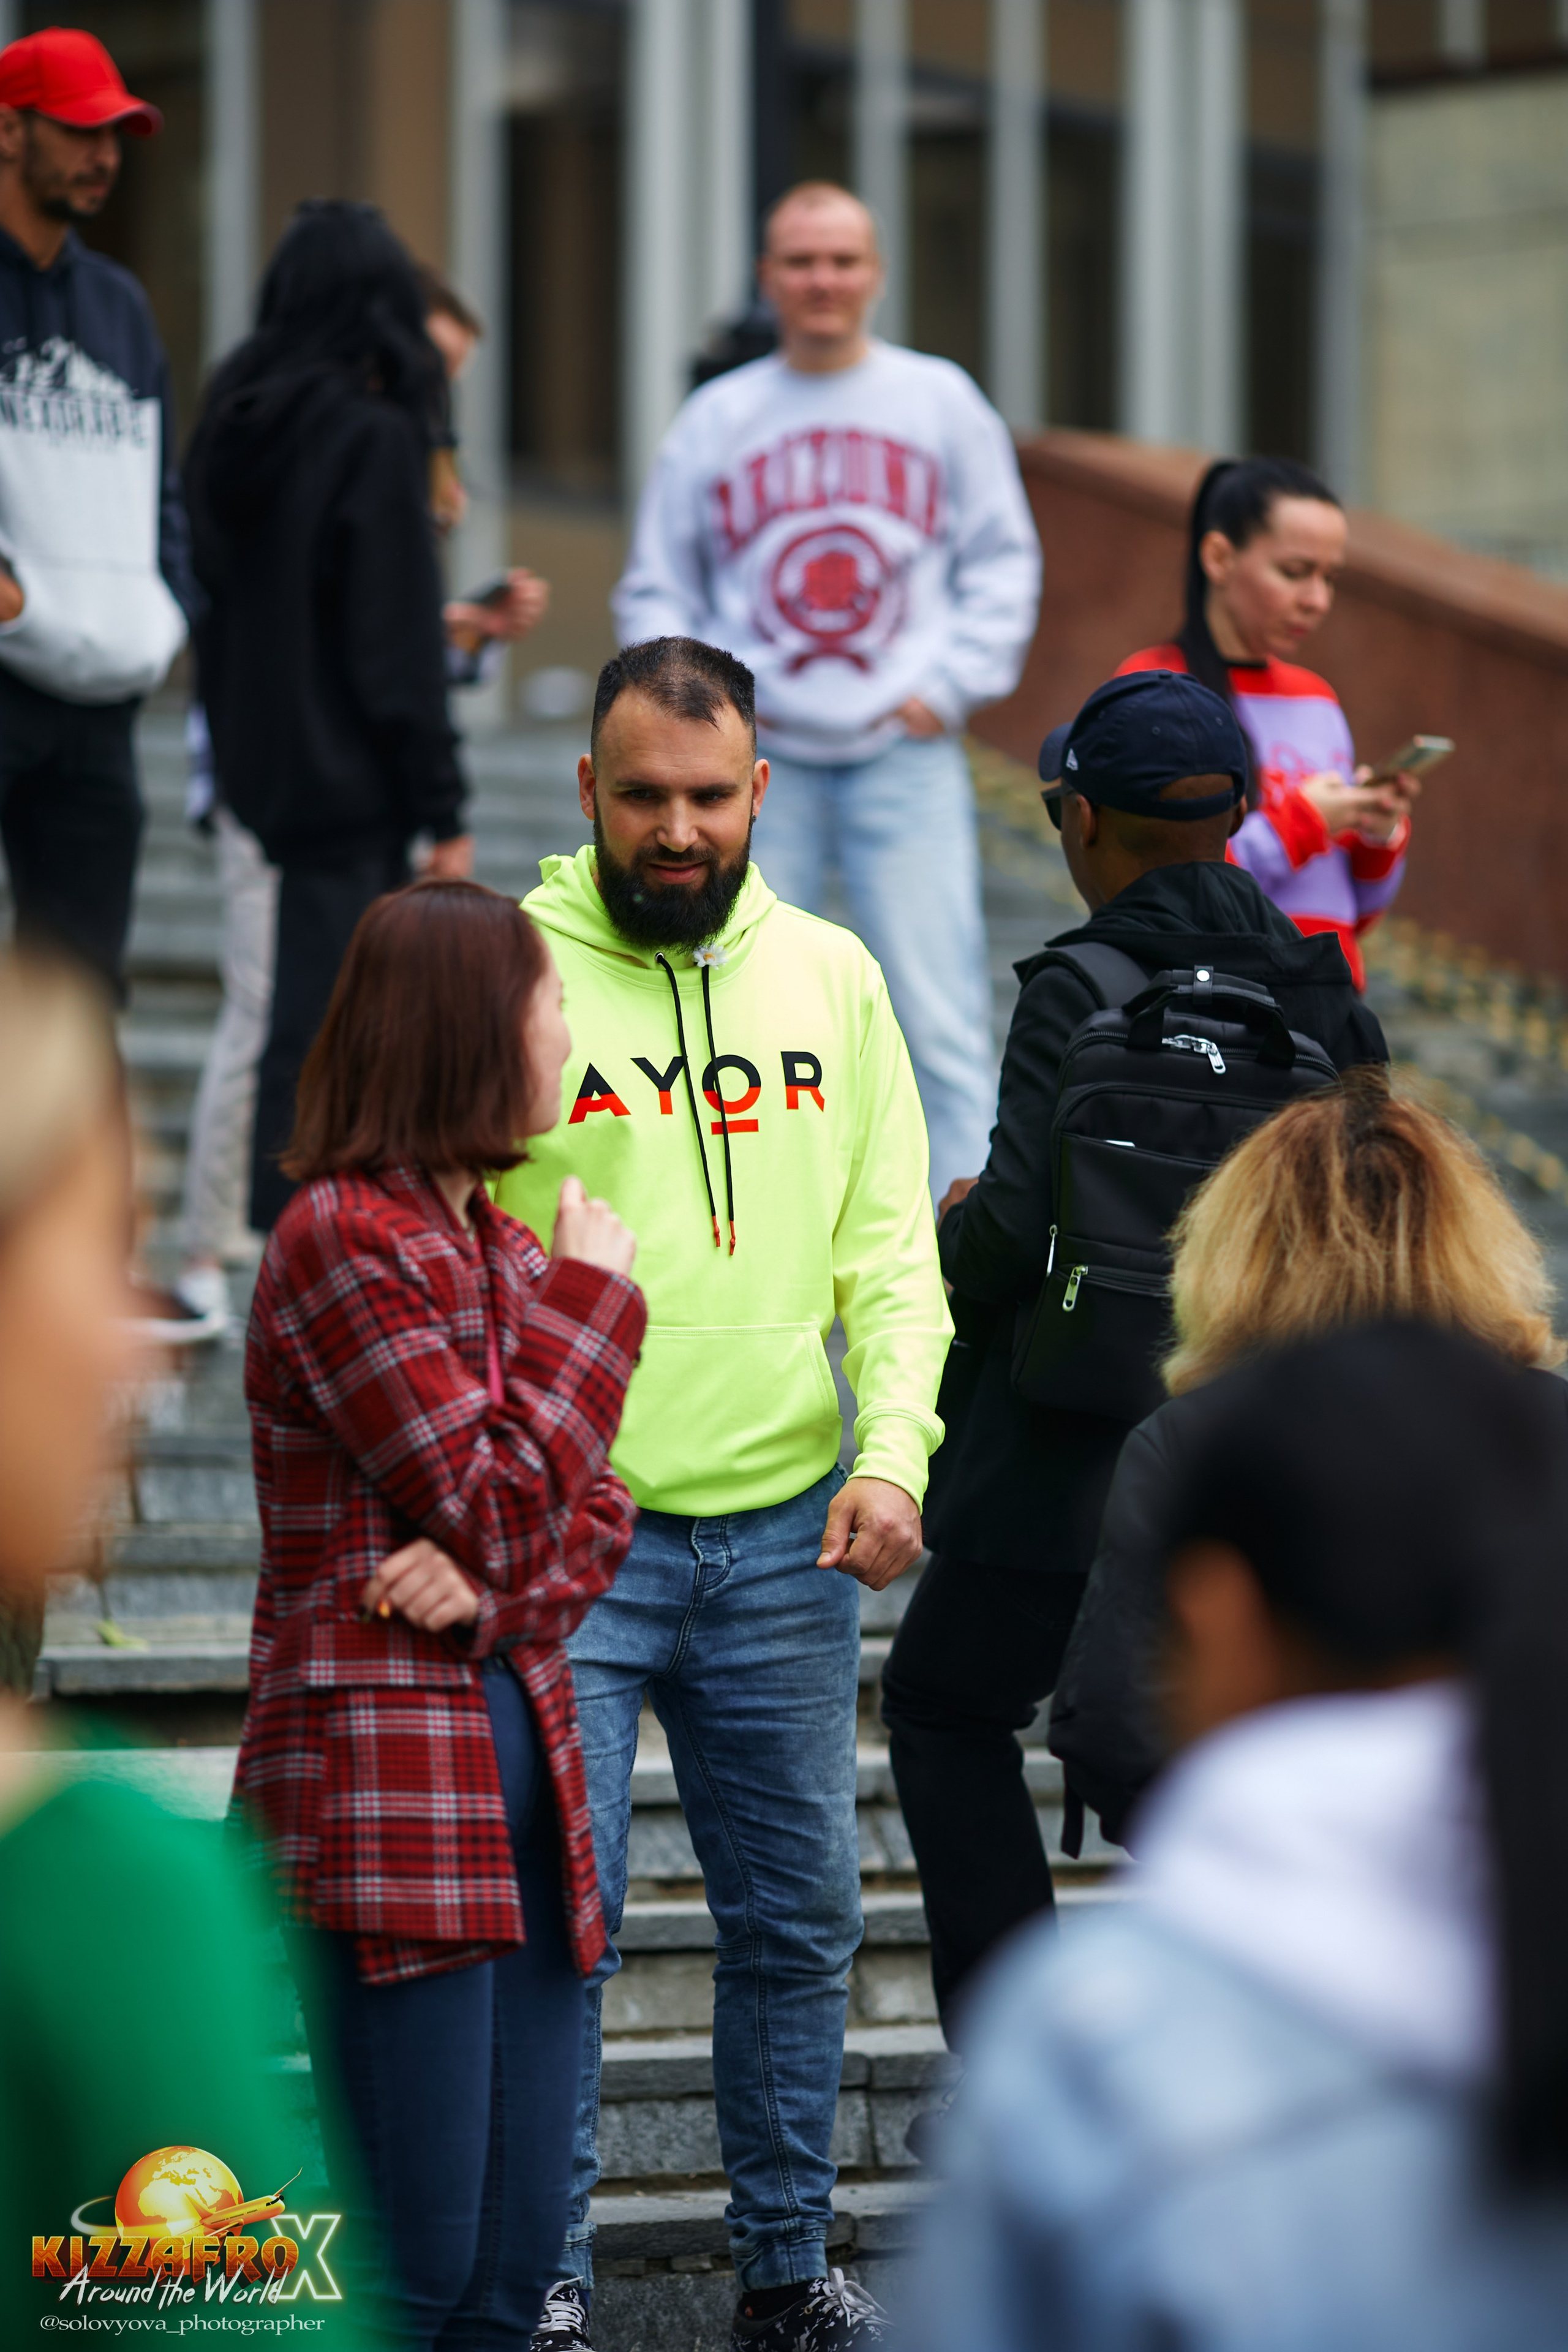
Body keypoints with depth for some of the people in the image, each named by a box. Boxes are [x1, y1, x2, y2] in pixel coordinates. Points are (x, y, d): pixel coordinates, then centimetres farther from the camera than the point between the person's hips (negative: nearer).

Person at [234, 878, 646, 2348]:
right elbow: (501, 1508, -15)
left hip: (519, 1765, 8)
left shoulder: (501, 1243, 16)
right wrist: (593, 1304, -4)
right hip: (387, 1791, -8)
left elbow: (594, 1513, 13)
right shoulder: (342, 1239, -11)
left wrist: (488, 1579, -9)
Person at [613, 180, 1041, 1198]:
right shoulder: (715, 419, 9)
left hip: (906, 755, -1)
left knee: (940, 1017, -8)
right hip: (758, 762, 1)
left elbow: (1004, 563, 10)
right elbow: (656, 592, 12)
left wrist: (949, 684, -3)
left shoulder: (941, 402, 8)